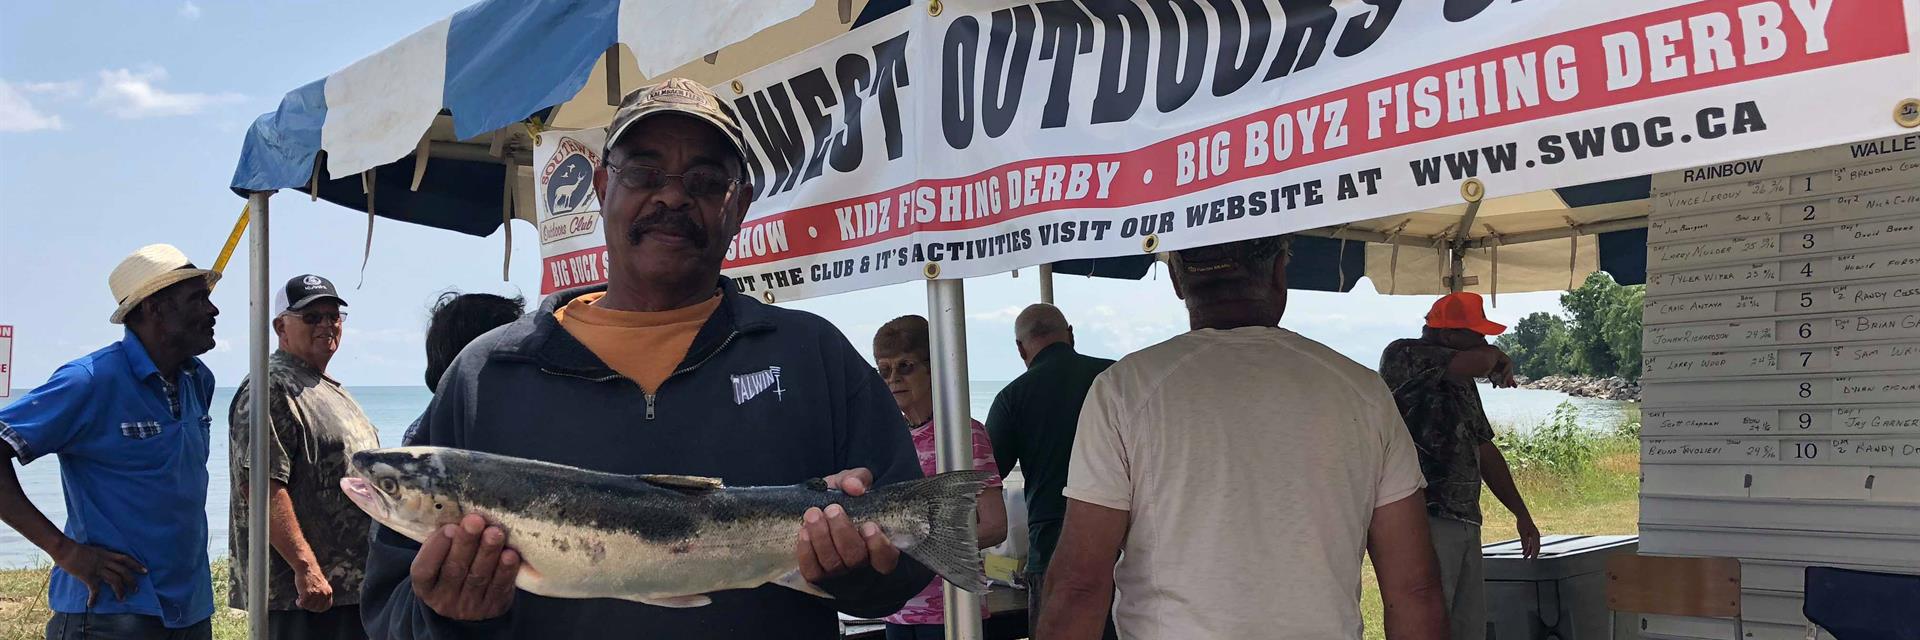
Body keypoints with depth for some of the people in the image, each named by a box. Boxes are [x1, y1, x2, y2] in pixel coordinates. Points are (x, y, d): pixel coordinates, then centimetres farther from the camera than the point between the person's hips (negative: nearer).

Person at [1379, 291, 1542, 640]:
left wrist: (1522, 514, 27)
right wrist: (1497, 357, 2)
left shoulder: (1461, 379, 21)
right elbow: (1478, 362, -22)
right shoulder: (1404, 355, -6)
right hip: (1424, 519, -9)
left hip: (1465, 522, 9)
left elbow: (1484, 449, 27)